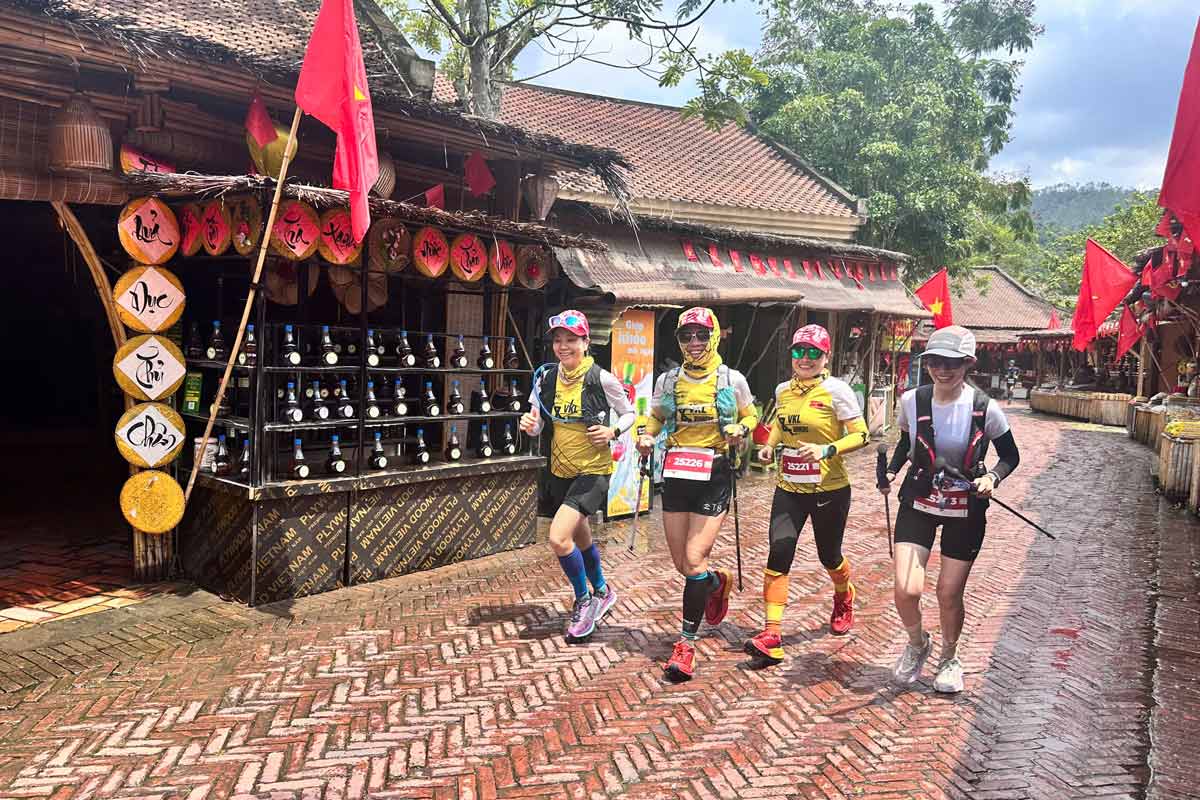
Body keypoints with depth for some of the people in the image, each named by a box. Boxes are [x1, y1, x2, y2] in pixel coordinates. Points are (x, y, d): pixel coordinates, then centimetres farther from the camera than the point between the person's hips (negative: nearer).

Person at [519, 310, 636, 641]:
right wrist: (528, 424, -18)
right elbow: (537, 425, 4)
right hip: (559, 471, 6)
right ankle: (602, 592, 49)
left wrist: (612, 432, -19)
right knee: (582, 539, 23)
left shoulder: (601, 379, -14)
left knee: (559, 539, -19)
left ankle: (584, 600, 7)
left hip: (593, 471, -6)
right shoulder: (546, 378, -1)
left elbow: (629, 414, -1)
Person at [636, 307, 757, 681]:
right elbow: (656, 417, 20)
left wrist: (740, 430, -10)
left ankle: (687, 644, 1)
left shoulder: (732, 380, -2)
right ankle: (719, 582, 45)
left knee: (694, 559, -10)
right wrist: (646, 436, -1)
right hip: (676, 475, 4)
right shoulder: (668, 380, 5)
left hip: (714, 475, -4)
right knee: (682, 564, 10)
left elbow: (751, 415, 12)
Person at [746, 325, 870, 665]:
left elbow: (860, 435, -10)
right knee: (779, 553, -10)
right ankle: (772, 635, -9)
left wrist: (827, 450, -25)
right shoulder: (783, 390, 6)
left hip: (829, 489, -3)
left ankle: (844, 597, 50)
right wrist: (770, 444, 6)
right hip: (789, 487, 4)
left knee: (829, 556, 14)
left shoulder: (836, 390, -10)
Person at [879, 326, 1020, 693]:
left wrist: (992, 477, -18)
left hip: (966, 511, -1)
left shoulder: (985, 409, -13)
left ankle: (949, 658, 35)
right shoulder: (912, 401, -7)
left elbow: (1011, 455, 2)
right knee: (906, 590, -10)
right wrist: (891, 471, -2)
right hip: (918, 504, 1)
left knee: (949, 593, 4)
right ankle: (917, 643, 24)